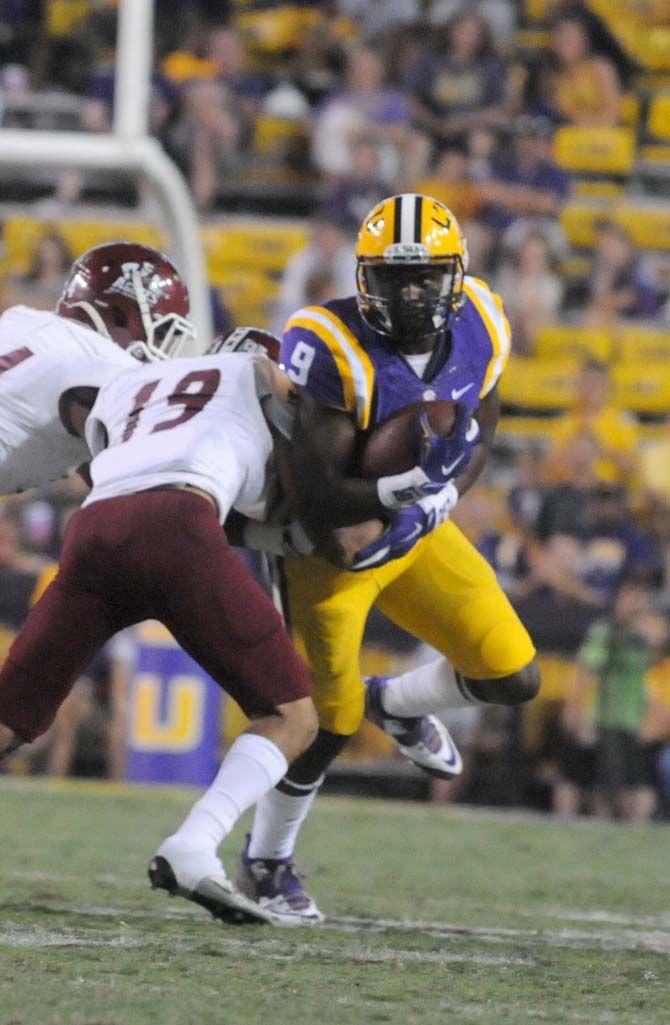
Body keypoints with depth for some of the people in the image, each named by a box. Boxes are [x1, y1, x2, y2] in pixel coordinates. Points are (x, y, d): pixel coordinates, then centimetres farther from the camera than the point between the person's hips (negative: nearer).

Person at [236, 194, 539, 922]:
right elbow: (319, 504, -34)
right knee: (327, 723, 2)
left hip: (415, 535, 5)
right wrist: (400, 489, -49)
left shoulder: (477, 331, -15)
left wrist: (438, 499, -10)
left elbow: (481, 425, 5)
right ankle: (264, 864, 28)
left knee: (513, 677, 0)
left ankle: (392, 704, 32)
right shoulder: (332, 351, -33)